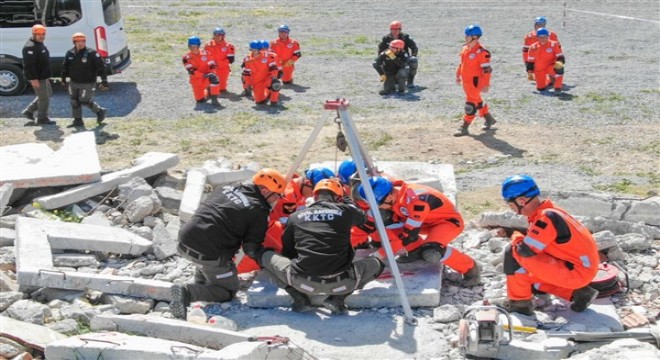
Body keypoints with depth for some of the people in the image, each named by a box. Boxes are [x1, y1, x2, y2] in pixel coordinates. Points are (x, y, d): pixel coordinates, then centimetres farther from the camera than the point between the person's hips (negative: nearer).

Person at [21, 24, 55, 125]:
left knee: (48, 94, 21)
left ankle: (29, 111, 25)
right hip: (37, 78, -11)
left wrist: (46, 76, 25)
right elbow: (28, 65, -26)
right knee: (44, 98, -2)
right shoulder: (30, 47, -21)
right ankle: (42, 119, 11)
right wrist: (34, 79, -28)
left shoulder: (40, 45, 13)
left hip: (43, 76, 11)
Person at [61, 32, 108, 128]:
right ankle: (78, 120, 21)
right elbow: (65, 67, 15)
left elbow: (101, 68, -14)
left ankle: (100, 111, 23)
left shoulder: (92, 53, -16)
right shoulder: (70, 54, 1)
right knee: (74, 101, 8)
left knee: (85, 101, -2)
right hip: (73, 83, 6)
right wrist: (63, 79, 17)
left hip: (87, 84, -6)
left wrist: (104, 81, -16)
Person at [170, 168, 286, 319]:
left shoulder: (226, 189, 13)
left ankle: (200, 284, 23)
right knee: (228, 291, 12)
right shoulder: (259, 211, -7)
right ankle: (188, 292, -10)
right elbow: (251, 249, -9)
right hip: (210, 255, -7)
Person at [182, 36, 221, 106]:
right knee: (200, 100, 3)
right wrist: (203, 75, -26)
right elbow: (191, 71, -14)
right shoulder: (186, 57, -4)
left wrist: (211, 73, -26)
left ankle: (214, 99, -30)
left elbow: (212, 65, -3)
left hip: (207, 76, -1)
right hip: (196, 79, 2)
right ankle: (207, 92, 40)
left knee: (213, 77, -37)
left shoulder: (206, 53, -2)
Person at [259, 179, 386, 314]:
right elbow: (362, 216, 33)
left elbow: (287, 251, 22)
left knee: (267, 256, 25)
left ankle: (300, 298, 10)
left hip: (302, 282, 1)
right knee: (376, 264, 26)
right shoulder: (345, 211, 8)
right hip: (340, 284, -1)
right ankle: (337, 298, 7)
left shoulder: (296, 216, 11)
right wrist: (346, 200, 51)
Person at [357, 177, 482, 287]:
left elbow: (409, 234, -32)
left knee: (431, 253, -36)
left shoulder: (416, 200, -35)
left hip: (449, 221, -8)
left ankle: (470, 269, -13)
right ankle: (416, 250, 7)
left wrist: (380, 254, -28)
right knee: (383, 221, -9)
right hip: (426, 222, 8)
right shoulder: (392, 196, -12)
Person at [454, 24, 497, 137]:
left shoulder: (481, 52, -20)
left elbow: (487, 69, -18)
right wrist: (458, 75, 24)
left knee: (471, 104, -5)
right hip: (466, 81, 9)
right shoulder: (465, 48, 6)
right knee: (477, 101, 21)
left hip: (475, 82, -9)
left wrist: (486, 85, -20)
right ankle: (489, 119, 38)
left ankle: (464, 128, 0)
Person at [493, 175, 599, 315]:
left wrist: (516, 238, -5)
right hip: (583, 267, 10)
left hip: (577, 272, -10)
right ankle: (578, 292, 17)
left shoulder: (547, 218, -23)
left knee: (513, 252, -15)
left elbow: (525, 250, -24)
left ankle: (519, 302, -2)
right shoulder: (547, 211, 7)